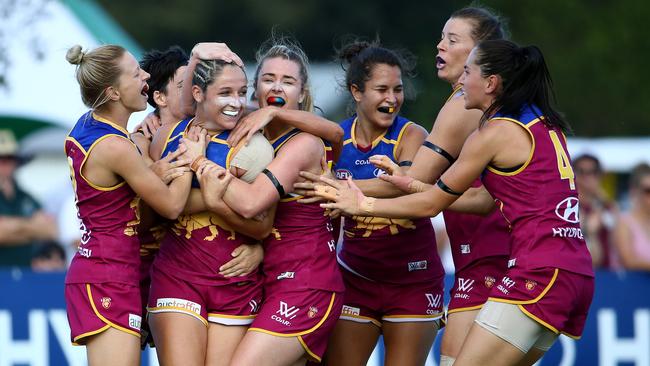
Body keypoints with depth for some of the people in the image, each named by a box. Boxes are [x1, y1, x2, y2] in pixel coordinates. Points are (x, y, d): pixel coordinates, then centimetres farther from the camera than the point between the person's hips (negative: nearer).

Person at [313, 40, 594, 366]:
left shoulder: (495, 133, -6)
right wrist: (413, 185, 22)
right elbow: (485, 200, 21)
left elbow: (431, 204, 2)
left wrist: (363, 205, 11)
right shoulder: (541, 124, 18)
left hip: (539, 272, -9)